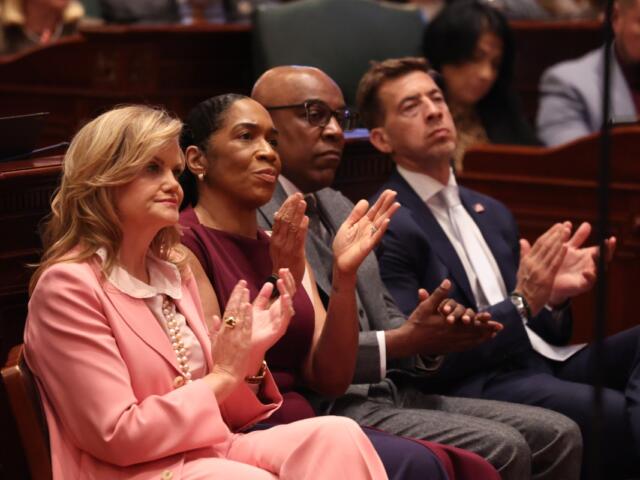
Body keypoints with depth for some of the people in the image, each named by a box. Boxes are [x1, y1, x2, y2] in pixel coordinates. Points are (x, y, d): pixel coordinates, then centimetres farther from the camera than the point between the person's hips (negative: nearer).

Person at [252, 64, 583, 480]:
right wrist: (401, 341, -17)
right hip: (328, 407, -9)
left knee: (558, 435, -2)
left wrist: (429, 338, -3)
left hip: (395, 392, 9)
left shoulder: (339, 207, 20)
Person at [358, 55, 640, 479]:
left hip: (547, 363, 8)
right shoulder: (387, 227, -3)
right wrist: (521, 303, -16)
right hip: (477, 387, -7)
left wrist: (554, 294, 1)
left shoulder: (493, 213, 22)